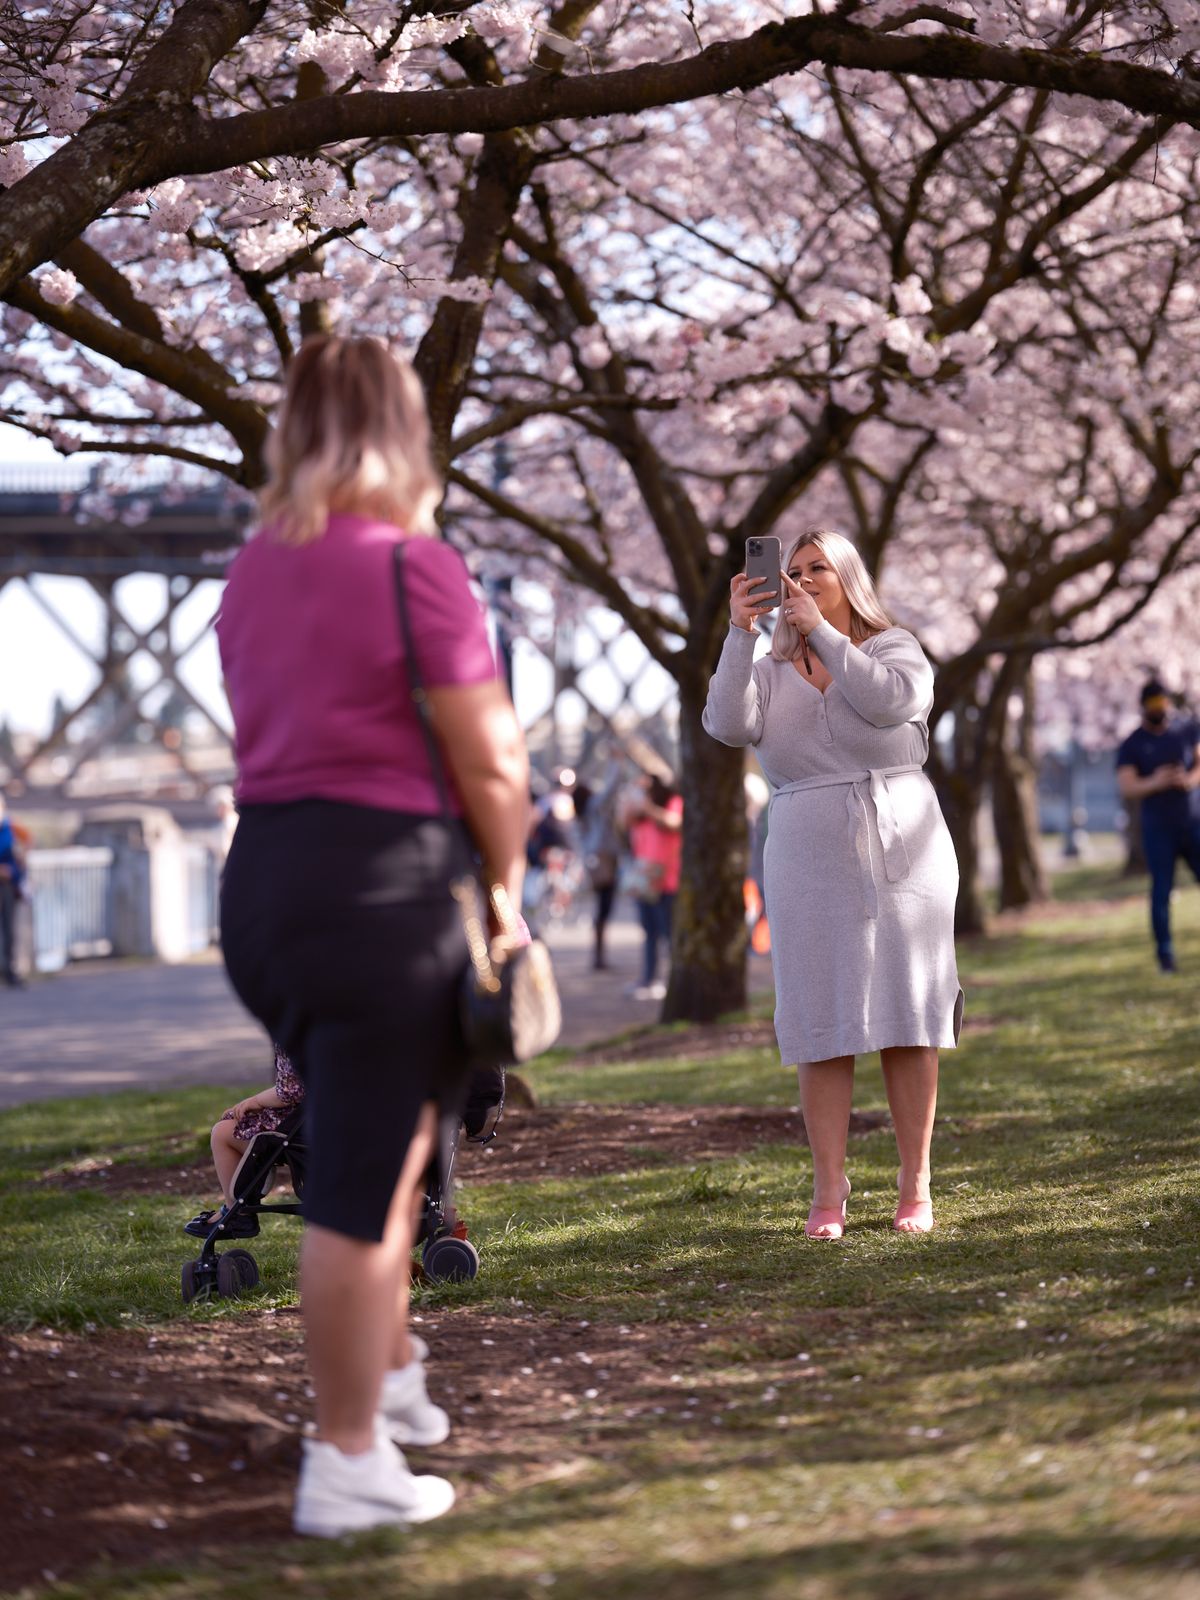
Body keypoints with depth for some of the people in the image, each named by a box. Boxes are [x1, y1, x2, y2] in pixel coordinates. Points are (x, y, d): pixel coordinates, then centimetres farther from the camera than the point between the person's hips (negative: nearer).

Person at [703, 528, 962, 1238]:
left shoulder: (896, 647, 8)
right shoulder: (772, 672, 13)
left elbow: (888, 700, -15)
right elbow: (728, 724, -6)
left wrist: (820, 630, -13)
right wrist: (741, 633, -12)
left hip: (902, 851, -1)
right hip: (810, 859, 2)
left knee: (908, 1019, -2)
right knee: (824, 1025, -3)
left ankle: (916, 1188, 4)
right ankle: (829, 1193, 0)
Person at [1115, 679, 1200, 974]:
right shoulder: (1131, 745, -4)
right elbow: (1126, 788, -12)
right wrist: (1154, 783, -30)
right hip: (1158, 830, -2)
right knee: (1161, 890, -5)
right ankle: (1165, 955, 3)